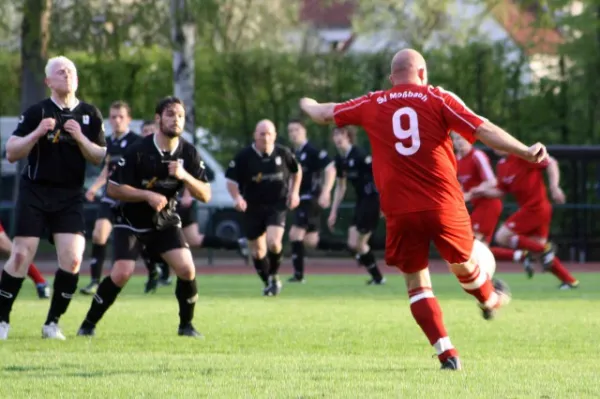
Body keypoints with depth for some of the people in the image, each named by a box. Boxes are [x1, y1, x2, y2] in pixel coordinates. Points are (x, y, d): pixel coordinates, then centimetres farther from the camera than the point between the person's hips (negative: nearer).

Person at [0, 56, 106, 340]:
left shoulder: (89, 115, 6)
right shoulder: (36, 112, -2)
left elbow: (100, 158, 7)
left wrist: (81, 139, -10)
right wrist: (37, 133, -18)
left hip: (70, 196, 2)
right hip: (34, 192, -2)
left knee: (72, 259, -10)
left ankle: (52, 323, 5)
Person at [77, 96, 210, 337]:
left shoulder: (188, 153, -7)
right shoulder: (138, 151, -19)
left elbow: (205, 195, -7)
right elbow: (113, 188, -16)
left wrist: (185, 176, -25)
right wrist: (148, 195, -26)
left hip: (166, 221, 3)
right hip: (132, 222, -3)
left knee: (186, 269, -16)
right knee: (122, 273, -18)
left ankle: (186, 325, 5)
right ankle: (89, 324, -1)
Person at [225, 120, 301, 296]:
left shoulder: (283, 154, -5)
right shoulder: (244, 156, -11)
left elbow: (296, 171, 15)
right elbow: (231, 180, -3)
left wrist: (294, 192, 5)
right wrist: (237, 197, -20)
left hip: (277, 206, -1)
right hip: (253, 208, 1)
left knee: (273, 243, -22)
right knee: (257, 250, 7)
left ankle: (274, 275, 4)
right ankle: (268, 283, 30)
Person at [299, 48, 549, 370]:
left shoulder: (372, 105, 7)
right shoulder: (437, 99, 1)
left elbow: (324, 114, 23)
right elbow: (483, 130, -8)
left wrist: (308, 104, 45)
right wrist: (526, 152, -10)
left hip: (399, 211, 0)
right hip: (445, 207, 0)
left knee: (416, 284, 8)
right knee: (462, 265, 25)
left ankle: (446, 353, -2)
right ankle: (490, 300, 53)